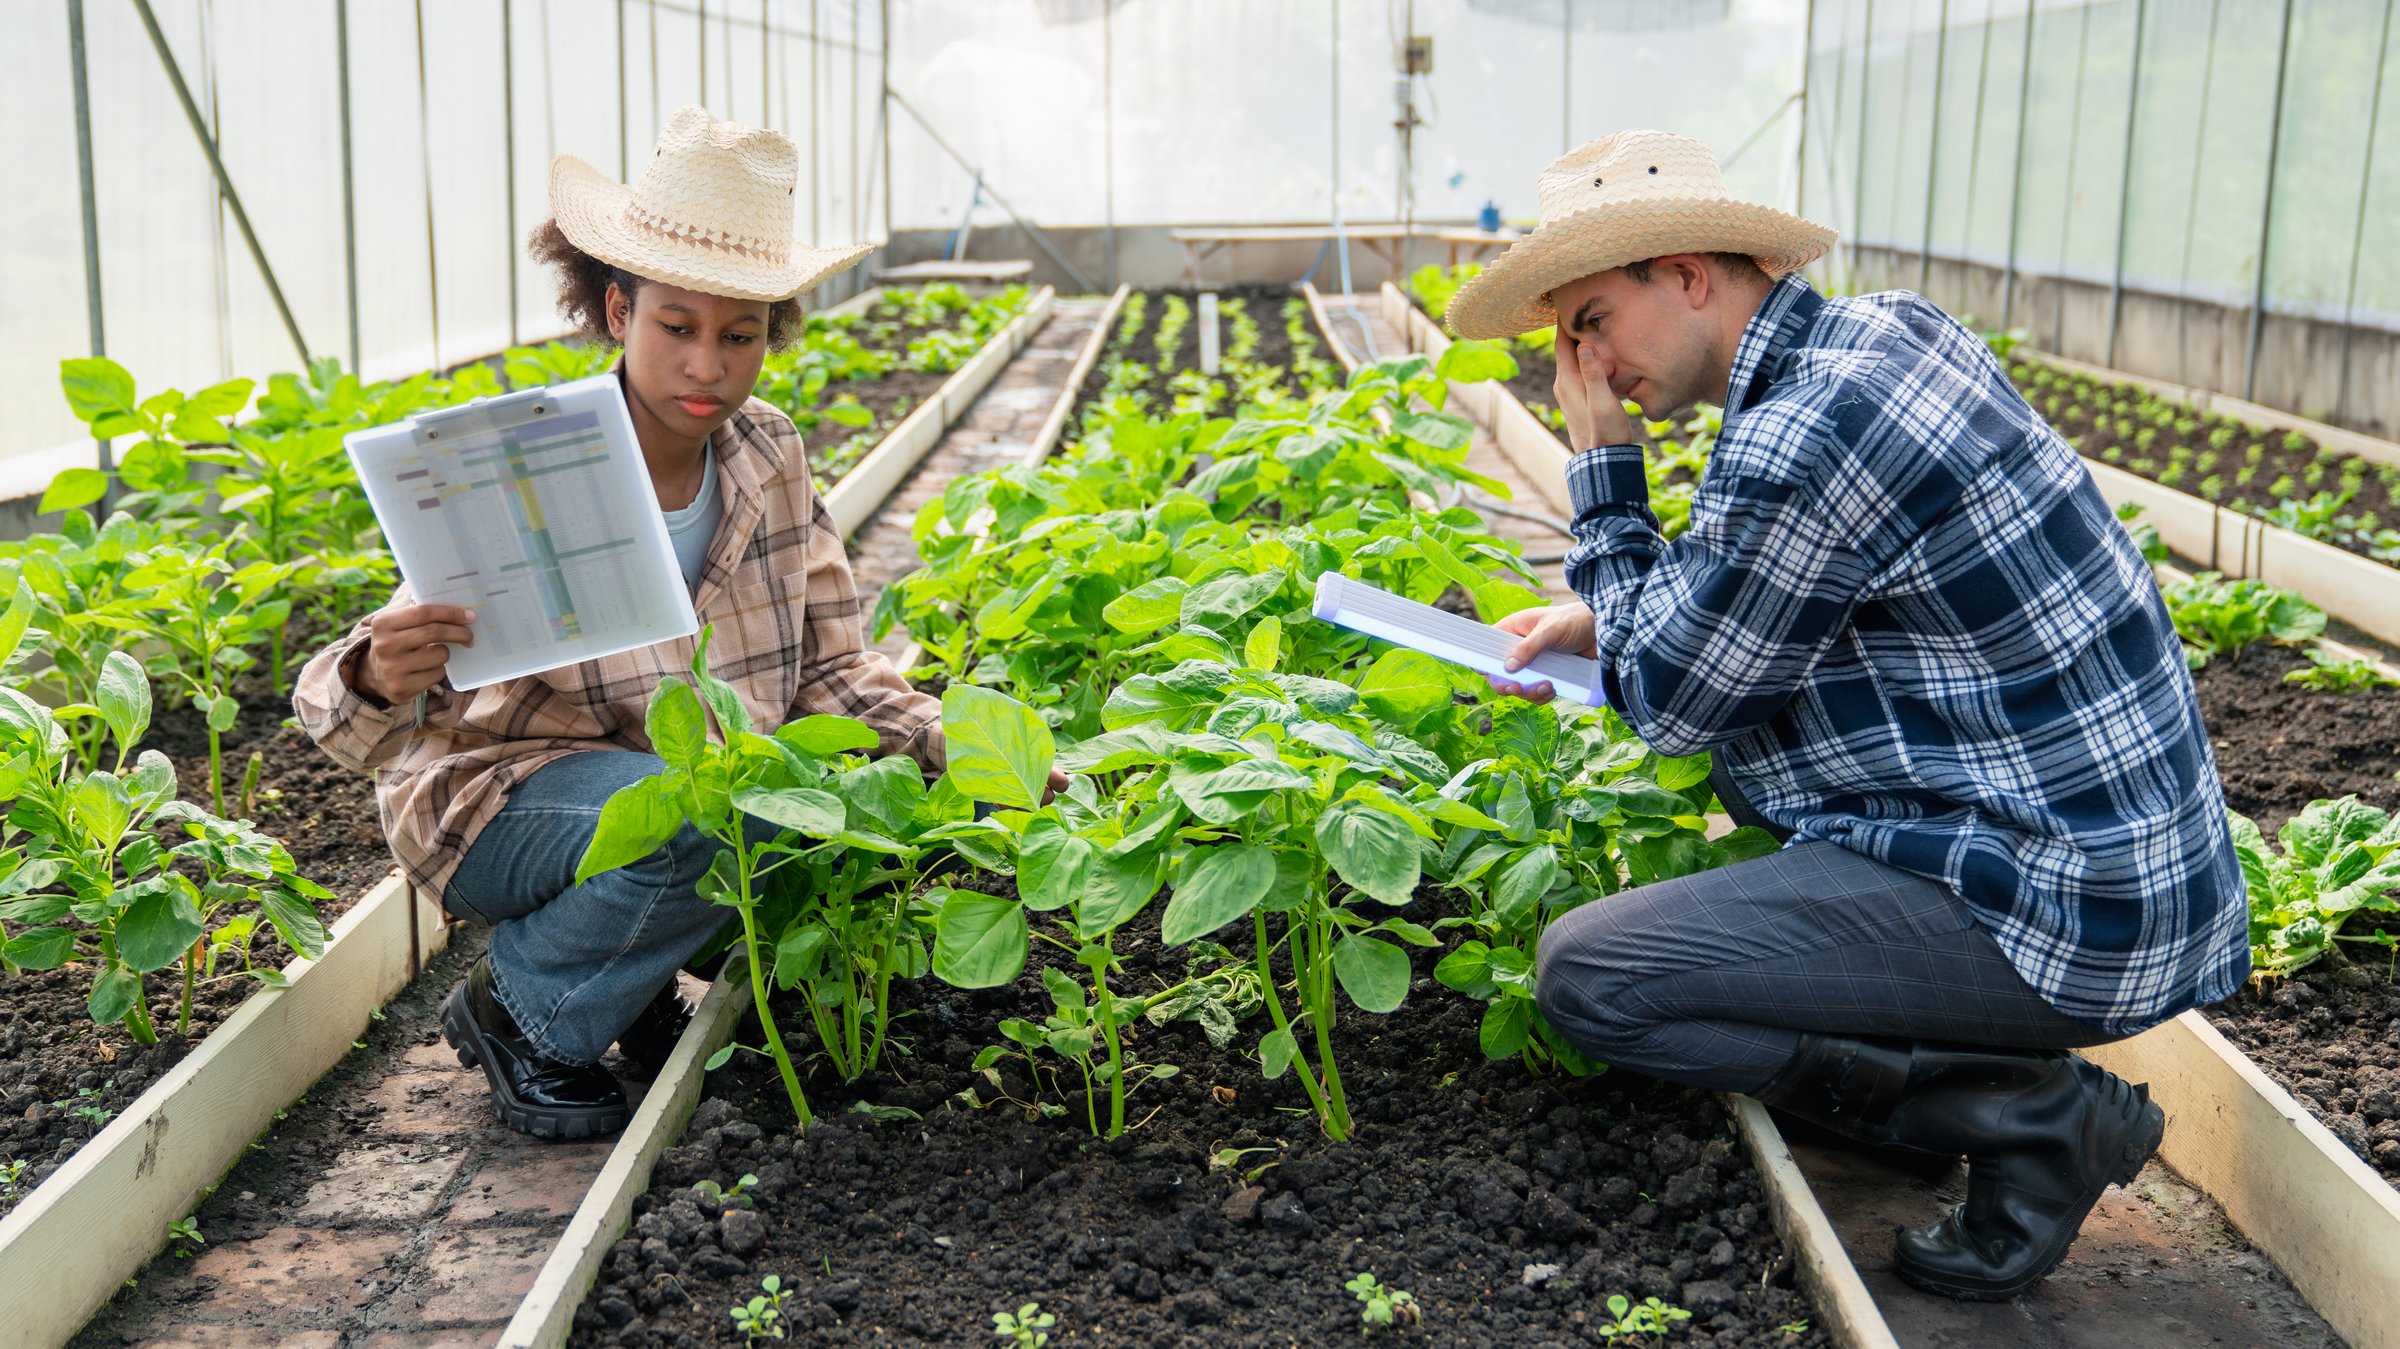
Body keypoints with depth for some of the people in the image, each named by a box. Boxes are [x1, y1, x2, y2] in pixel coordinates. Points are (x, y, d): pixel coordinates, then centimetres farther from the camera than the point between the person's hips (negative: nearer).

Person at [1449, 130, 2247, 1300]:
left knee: (1585, 974, -11)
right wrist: (1600, 620, 15)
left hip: (2066, 911, -10)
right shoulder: (1893, 329, 7)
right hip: (2135, 843, 10)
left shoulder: (1796, 441, -23)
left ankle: (2029, 1114, -3)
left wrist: (1600, 461, -1)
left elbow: (1671, 701, -8)